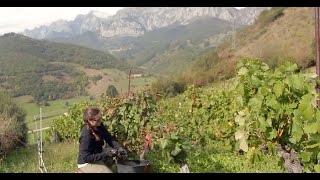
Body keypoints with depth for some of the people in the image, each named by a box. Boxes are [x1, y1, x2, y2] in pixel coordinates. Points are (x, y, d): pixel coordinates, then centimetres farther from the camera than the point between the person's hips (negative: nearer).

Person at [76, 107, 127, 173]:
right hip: (86, 163, -8)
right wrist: (106, 154, -32)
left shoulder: (99, 126, -7)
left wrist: (119, 148, -22)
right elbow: (86, 158, -29)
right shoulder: (86, 136, -31)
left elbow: (110, 139, -4)